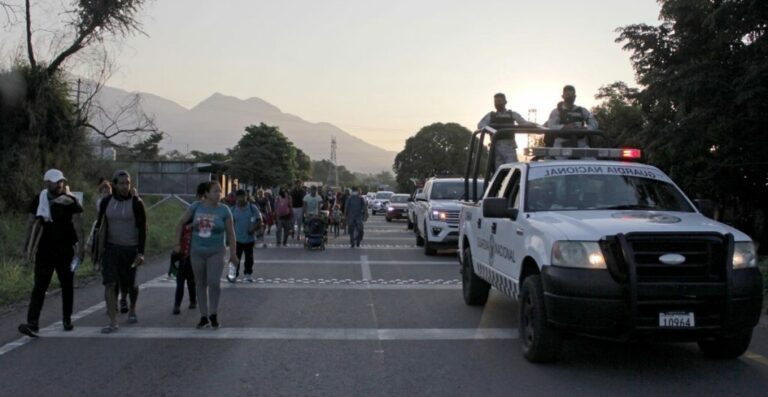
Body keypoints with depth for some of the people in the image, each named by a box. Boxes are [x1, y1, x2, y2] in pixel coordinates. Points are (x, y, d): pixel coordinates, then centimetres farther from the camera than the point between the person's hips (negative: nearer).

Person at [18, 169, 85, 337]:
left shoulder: (71, 201, -3)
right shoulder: (38, 200, 3)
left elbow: (77, 223, -10)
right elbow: (31, 222, 8)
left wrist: (81, 244, -18)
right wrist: (28, 244, 3)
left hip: (65, 250, 0)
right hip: (44, 251, 1)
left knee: (67, 285, 10)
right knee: (39, 286, -8)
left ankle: (67, 319, 23)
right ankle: (32, 323, -14)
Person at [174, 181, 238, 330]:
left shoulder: (224, 210, -7)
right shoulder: (196, 207, -4)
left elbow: (230, 233, -1)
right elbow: (180, 224, 6)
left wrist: (233, 253, -1)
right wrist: (177, 244, 4)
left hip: (216, 252, -2)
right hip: (197, 252, 2)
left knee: (213, 282, -17)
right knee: (200, 285, 9)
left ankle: (213, 314, 4)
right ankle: (204, 317, 21)